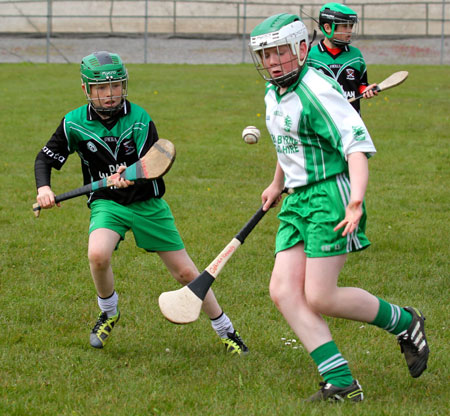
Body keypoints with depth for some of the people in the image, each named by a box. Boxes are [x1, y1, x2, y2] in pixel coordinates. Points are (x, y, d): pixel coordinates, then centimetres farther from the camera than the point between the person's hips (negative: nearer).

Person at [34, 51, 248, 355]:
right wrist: (43, 188, -17)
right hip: (106, 203, 1)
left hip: (147, 203, -1)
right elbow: (46, 158, 3)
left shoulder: (139, 119, -13)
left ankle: (226, 330, 19)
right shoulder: (74, 123, -7)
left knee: (186, 272, 0)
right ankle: (109, 313, 0)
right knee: (98, 255, -30)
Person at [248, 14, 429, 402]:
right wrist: (277, 184, 44)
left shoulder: (316, 90, -17)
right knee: (283, 291, -5)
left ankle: (405, 324, 12)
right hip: (298, 200, 9)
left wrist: (356, 200, -39)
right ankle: (341, 383, -6)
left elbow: (357, 144, -26)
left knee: (320, 298, -11)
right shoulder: (274, 92, 11)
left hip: (331, 195, -9)